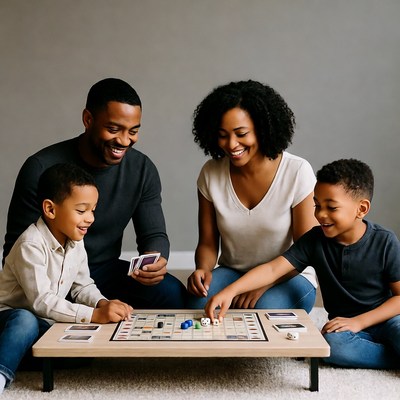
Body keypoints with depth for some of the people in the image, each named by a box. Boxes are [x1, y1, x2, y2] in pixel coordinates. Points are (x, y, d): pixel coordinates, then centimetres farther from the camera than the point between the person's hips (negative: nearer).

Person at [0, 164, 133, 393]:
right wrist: (94, 315, -36)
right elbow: (42, 301, -30)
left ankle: (19, 353, -12)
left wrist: (103, 304, -15)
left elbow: (83, 286, 7)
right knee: (26, 321, -41)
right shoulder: (31, 245, -24)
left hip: (46, 322, 8)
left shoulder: (75, 242, 1)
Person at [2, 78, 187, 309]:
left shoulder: (143, 170, -4)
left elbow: (154, 234, 0)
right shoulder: (42, 169, -16)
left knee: (173, 294, -23)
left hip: (104, 271, 3)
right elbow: (17, 248, -10)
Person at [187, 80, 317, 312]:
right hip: (231, 273, 2)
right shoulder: (210, 174, -5)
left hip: (288, 276, -2)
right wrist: (203, 269, -22)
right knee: (199, 304, -29)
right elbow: (207, 243, 1)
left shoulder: (298, 172, -15)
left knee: (262, 310, -34)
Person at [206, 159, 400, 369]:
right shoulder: (315, 240, -5)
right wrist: (231, 290, -28)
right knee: (332, 343, -33)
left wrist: (359, 322, -18)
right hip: (342, 326, 4)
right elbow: (273, 269, -13)